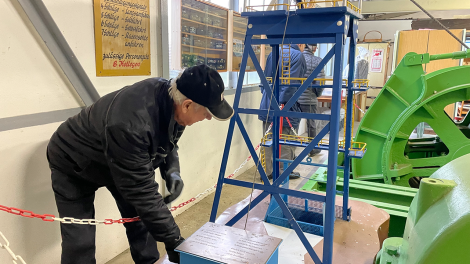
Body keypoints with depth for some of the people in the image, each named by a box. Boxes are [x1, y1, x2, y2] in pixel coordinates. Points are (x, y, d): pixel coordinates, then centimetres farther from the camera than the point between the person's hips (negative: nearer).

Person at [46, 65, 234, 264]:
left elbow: (168, 142, 0)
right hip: (72, 165, -6)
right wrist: (173, 240, -31)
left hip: (118, 162, 7)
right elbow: (141, 190, -38)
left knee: (141, 219, 5)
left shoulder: (171, 99, -21)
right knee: (80, 242, -7)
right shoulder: (131, 124, -45)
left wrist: (172, 171, -18)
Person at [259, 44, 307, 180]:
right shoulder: (297, 56, -7)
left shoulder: (273, 53, 14)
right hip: (286, 107, -7)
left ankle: (268, 171, 19)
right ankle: (284, 171, 14)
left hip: (268, 104, 7)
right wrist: (283, 102, -18)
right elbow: (291, 82, -17)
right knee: (286, 142, 5)